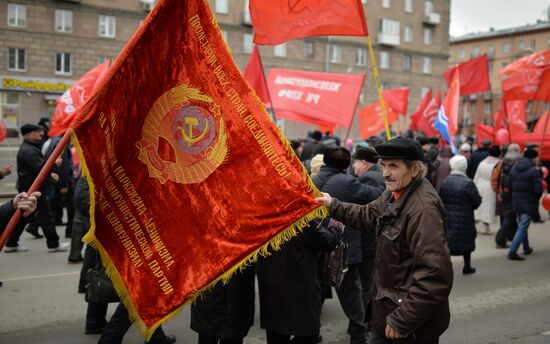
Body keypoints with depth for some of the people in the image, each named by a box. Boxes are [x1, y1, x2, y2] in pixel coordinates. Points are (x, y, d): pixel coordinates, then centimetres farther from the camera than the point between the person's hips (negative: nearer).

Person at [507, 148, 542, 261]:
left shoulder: (514, 169, 6)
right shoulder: (534, 171, -16)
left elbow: (510, 186, 9)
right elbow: (538, 189, -18)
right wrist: (536, 199, 2)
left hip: (516, 203, 7)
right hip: (529, 204, -7)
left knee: (521, 226, 21)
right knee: (523, 228, -4)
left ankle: (526, 248, 36)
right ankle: (512, 252, -9)